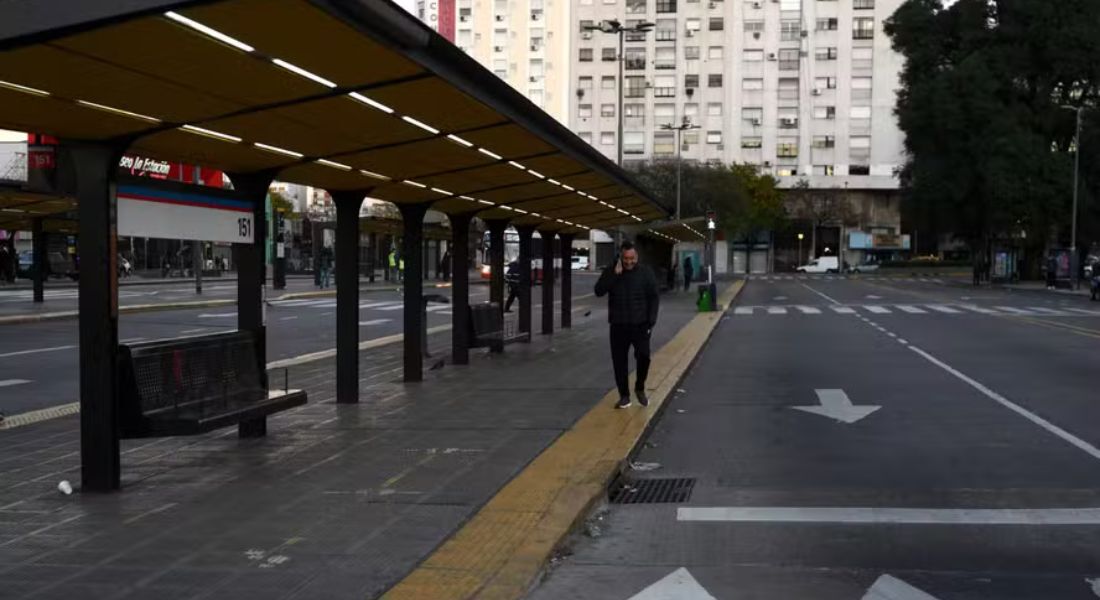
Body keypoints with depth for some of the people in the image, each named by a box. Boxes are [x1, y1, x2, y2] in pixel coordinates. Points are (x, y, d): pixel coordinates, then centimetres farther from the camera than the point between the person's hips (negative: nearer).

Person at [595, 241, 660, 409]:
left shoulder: (645, 273, 0)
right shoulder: (610, 272, 2)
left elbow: (653, 298, 1)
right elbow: (599, 291, -11)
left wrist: (651, 321, -7)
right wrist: (614, 275, -18)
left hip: (640, 324, -1)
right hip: (618, 325, 1)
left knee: (643, 356, -14)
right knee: (619, 361, 3)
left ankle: (640, 388, 10)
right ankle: (624, 396, 16)